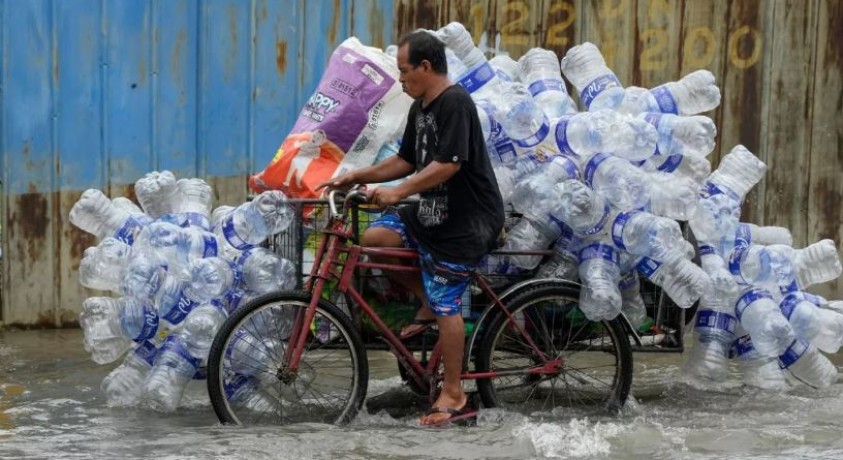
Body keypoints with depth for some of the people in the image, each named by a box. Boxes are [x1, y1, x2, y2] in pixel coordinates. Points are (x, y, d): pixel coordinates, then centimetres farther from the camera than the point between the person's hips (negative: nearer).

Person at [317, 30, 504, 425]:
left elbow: (448, 164, -27)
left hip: (466, 220, -9)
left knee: (447, 304, -6)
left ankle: (454, 395, 5)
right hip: (432, 212, 9)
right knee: (374, 238, -3)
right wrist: (357, 177, 9)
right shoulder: (420, 108, 11)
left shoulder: (454, 103, -19)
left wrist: (398, 192, -29)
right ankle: (429, 303, 14)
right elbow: (406, 161, 18)